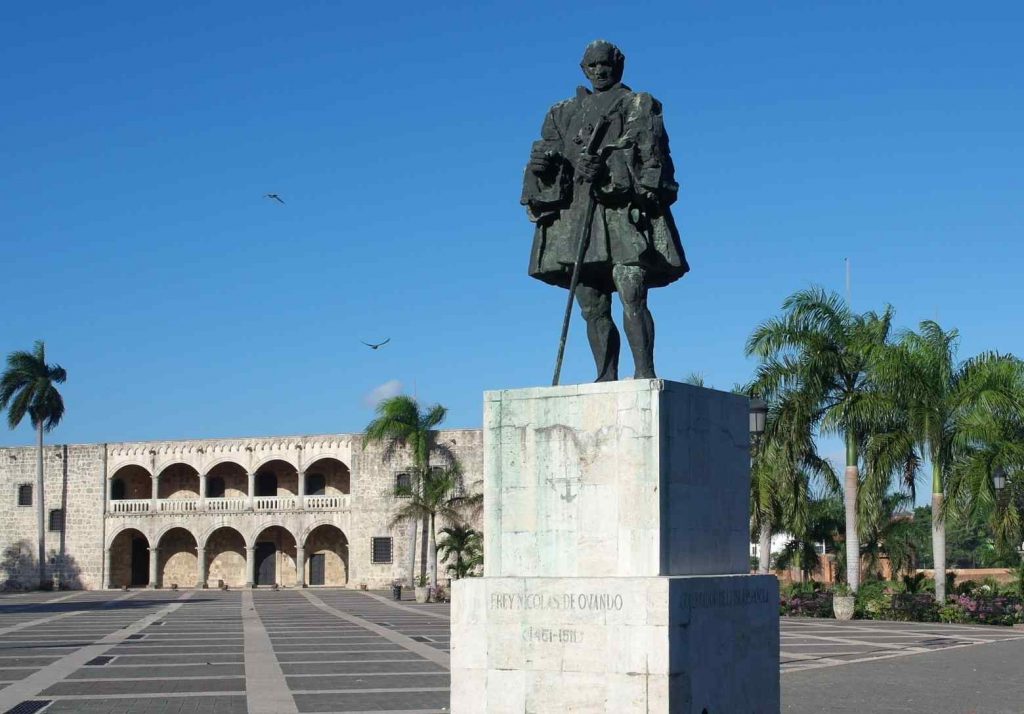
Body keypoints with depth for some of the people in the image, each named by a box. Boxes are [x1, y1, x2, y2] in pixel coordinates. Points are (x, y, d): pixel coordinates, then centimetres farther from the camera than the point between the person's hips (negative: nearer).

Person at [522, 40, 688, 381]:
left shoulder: (639, 106, 14)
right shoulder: (563, 113, 27)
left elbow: (651, 152, -1)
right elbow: (543, 154, 19)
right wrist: (544, 160, -7)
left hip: (623, 211, -4)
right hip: (577, 215, 4)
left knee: (632, 300, -17)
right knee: (593, 308, -1)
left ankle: (645, 373, -21)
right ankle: (606, 379, 0)